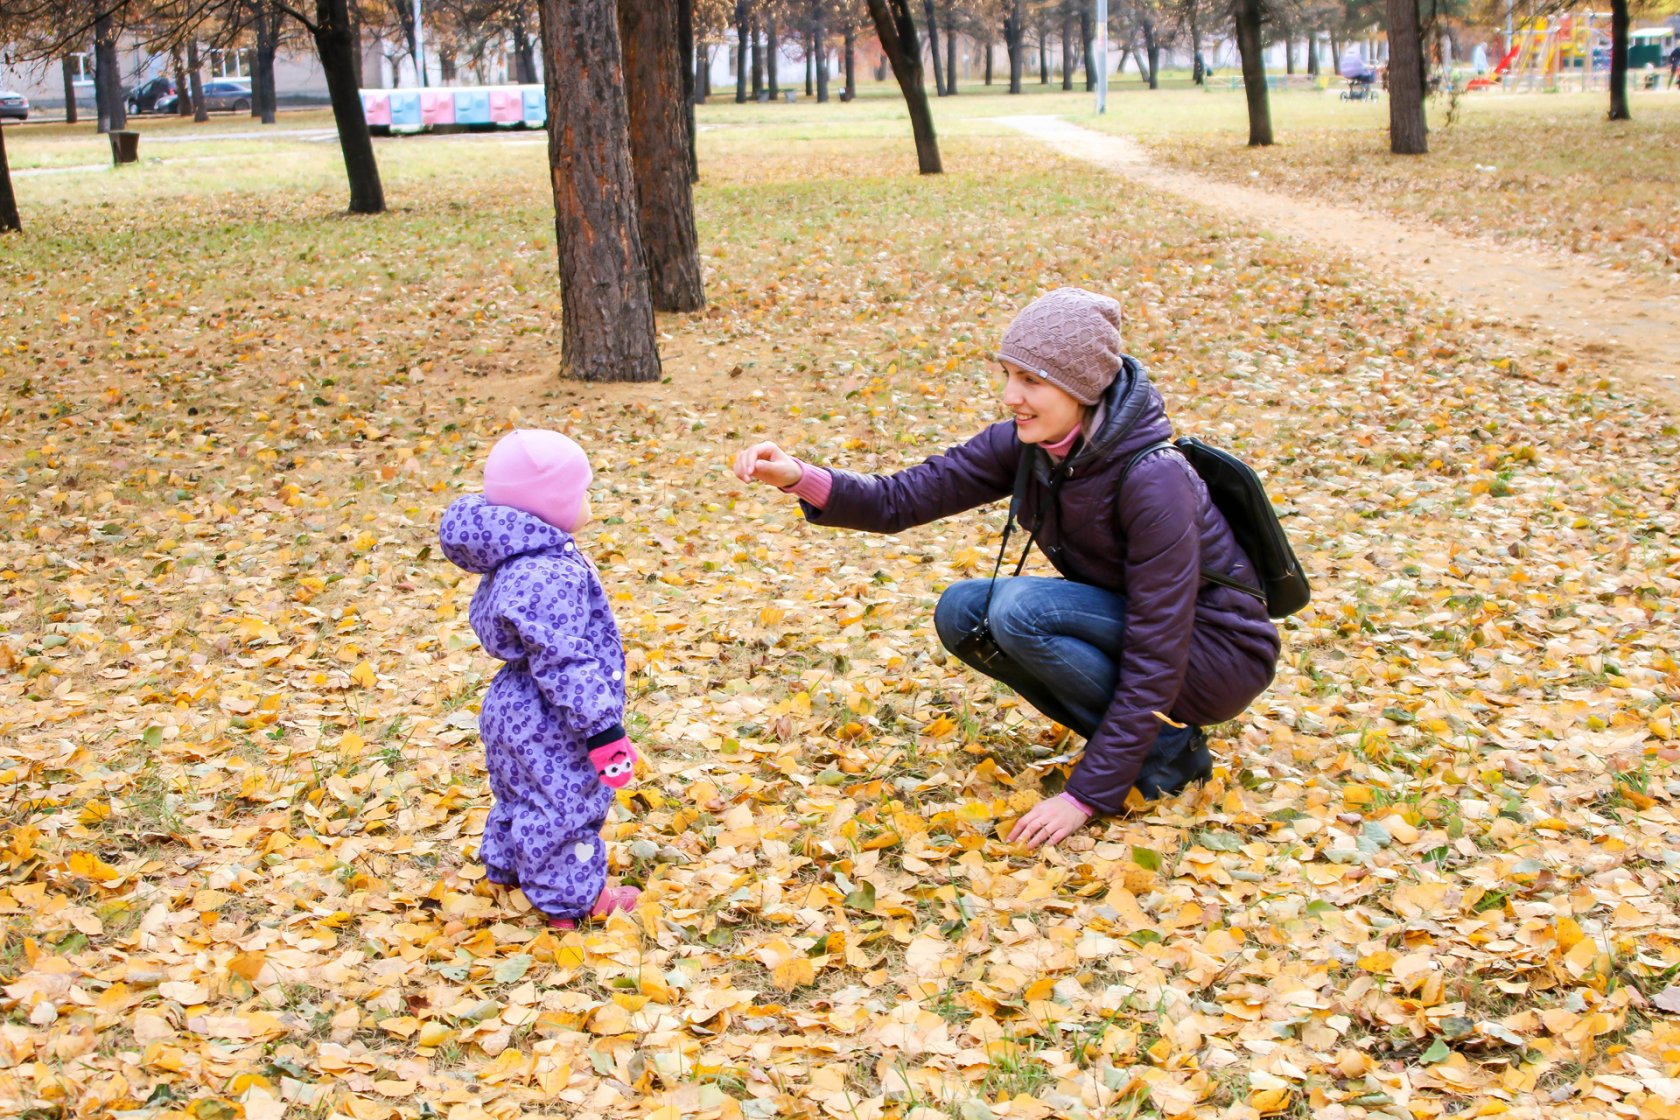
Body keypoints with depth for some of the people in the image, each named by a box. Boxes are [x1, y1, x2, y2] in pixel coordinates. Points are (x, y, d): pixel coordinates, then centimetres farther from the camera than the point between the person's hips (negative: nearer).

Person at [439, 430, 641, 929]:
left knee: (521, 796, 28)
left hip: (516, 710, 10)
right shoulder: (549, 576, -31)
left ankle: (507, 866, 46)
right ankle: (570, 898, 22)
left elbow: (485, 618, 18)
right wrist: (602, 729, -25)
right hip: (547, 725, -10)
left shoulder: (512, 560, 3)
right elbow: (565, 663, -31)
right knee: (564, 805, 7)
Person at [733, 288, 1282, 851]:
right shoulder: (1024, 445, -9)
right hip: (1120, 629, 8)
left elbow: (1156, 659, -29)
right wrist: (801, 477, -29)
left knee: (1020, 609, -25)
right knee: (962, 612, -7)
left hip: (1216, 654, -8)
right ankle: (1130, 734, 2)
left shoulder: (1153, 478, -30)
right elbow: (903, 499, -9)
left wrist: (1087, 794, -28)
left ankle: (1167, 748, -9)